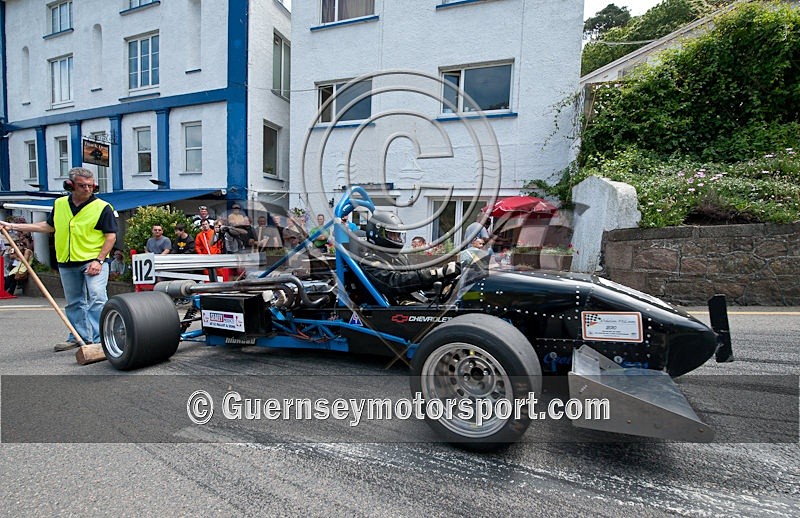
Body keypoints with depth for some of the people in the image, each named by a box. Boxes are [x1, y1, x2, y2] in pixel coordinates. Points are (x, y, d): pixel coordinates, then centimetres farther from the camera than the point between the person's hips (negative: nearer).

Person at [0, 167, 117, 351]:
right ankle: (78, 337, 25)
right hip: (67, 262, 6)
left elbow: (111, 236, -10)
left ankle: (99, 340, -10)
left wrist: (99, 260, -16)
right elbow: (49, 226, 26)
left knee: (97, 299, -13)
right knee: (74, 303, 13)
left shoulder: (102, 207, -7)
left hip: (93, 261, -6)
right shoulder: (59, 204, 11)